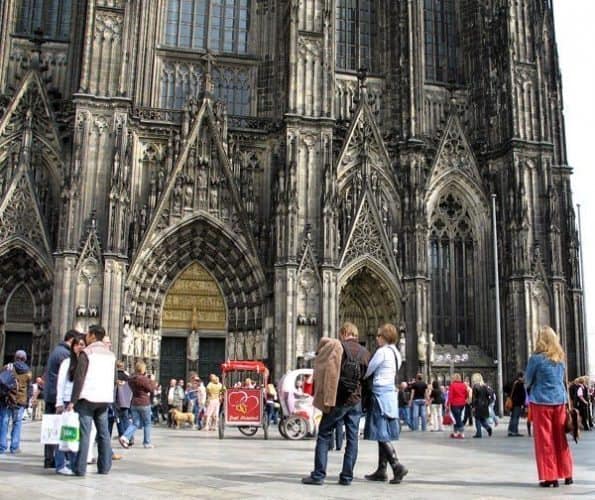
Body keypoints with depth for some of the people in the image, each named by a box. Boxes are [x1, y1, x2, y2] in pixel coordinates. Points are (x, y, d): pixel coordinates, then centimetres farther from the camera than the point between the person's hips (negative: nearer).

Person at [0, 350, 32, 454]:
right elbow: (30, 388, 9)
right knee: (17, 423, 10)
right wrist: (27, 401, 16)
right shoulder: (28, 372, 6)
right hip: (20, 401, 2)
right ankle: (14, 447, 8)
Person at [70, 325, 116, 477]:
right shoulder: (110, 355, 15)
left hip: (88, 397, -5)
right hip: (105, 399, 6)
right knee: (103, 433, 10)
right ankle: (104, 467, 11)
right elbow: (114, 379, 16)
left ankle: (81, 468, -5)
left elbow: (79, 377, -11)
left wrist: (73, 400, -10)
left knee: (85, 433, -4)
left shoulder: (86, 353, -5)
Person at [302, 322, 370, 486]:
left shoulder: (337, 348, -8)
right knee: (352, 438, 8)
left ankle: (318, 475, 3)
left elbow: (328, 371, -12)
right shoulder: (365, 353, 6)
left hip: (338, 400, -4)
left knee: (324, 435, 4)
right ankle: (347, 477, 9)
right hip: (356, 401, 4)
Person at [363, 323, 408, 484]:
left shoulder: (382, 351, -12)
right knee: (383, 434, 11)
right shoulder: (396, 353, 14)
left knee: (381, 434, -7)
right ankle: (381, 470, 14)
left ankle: (397, 466, -15)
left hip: (380, 393, -9)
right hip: (391, 392, 9)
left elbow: (367, 371, -7)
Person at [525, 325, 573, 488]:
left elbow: (528, 380, 0)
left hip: (541, 401, -5)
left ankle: (550, 477, 4)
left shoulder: (536, 358, -10)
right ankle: (567, 474, 20)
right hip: (560, 400, 5)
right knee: (560, 438, 14)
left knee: (544, 440, 2)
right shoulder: (561, 358, 6)